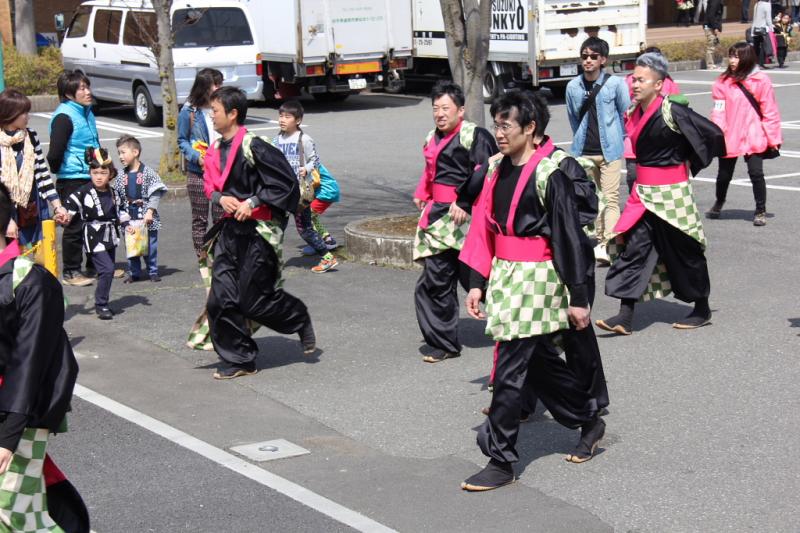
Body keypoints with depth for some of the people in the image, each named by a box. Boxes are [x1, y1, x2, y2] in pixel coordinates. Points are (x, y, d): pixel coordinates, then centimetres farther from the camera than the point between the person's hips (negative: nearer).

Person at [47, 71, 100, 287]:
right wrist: (58, 171, -5)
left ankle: (95, 267, 26)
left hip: (91, 178, 9)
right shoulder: (64, 117, -17)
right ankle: (70, 272, 9)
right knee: (75, 226, -1)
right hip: (72, 180, -9)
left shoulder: (87, 112, 12)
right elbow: (55, 152, -21)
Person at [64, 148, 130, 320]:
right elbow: (70, 206, -13)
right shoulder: (83, 193, -12)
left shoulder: (113, 193, 6)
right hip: (94, 238, -7)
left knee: (108, 270, 12)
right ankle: (100, 305, -7)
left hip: (110, 237, 7)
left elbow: (121, 209, 20)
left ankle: (103, 303, 26)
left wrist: (126, 225, 11)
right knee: (107, 269, -17)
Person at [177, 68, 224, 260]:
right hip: (197, 173, -2)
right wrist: (197, 157, -16)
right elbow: (182, 141, 0)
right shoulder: (189, 111, -6)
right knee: (200, 219, 6)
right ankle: (202, 259, 14)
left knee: (221, 216, 4)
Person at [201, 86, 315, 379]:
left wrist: (252, 202, -18)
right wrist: (221, 198, -5)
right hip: (230, 229, 7)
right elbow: (210, 186, 18)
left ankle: (301, 319, 26)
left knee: (254, 300, -3)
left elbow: (286, 182, -15)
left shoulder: (253, 148, -16)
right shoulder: (215, 150, 7)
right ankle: (238, 360, 12)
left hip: (258, 230, -7)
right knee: (221, 299, 0)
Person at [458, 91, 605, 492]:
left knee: (511, 371, -6)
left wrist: (578, 298, -11)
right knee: (539, 361, 19)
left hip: (537, 278, -8)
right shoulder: (497, 168, 8)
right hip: (503, 274, 8)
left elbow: (569, 236, -12)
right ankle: (589, 421, 38)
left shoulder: (549, 173, -14)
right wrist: (477, 283, 8)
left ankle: (500, 461, 2)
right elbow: (484, 228, 12)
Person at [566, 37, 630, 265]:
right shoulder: (573, 86, 1)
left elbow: (625, 114, 5)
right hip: (584, 152, 4)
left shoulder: (615, 84, -7)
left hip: (609, 151, -4)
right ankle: (597, 240, 23)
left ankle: (608, 245, -14)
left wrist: (615, 138, 10)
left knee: (610, 197, -10)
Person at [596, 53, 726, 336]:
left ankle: (702, 310, 25)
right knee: (633, 247, -2)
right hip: (643, 192, 7)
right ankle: (625, 317, -4)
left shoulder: (672, 111, -16)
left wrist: (691, 164, -1)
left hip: (671, 192, -7)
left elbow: (713, 134, -12)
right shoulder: (635, 112, 5)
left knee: (684, 251, 7)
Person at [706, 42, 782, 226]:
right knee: (724, 174, 15)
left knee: (756, 173, -5)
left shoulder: (761, 81, -5)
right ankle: (719, 204, 41)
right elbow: (718, 110, -4)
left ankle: (761, 211, 11)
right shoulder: (723, 81, 0)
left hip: (754, 138, -2)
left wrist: (773, 138, -4)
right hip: (729, 138, 2)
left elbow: (770, 112, -3)